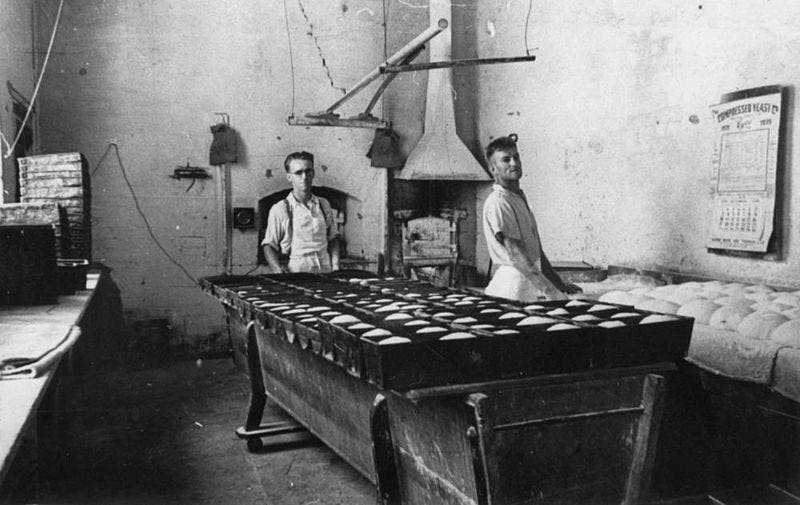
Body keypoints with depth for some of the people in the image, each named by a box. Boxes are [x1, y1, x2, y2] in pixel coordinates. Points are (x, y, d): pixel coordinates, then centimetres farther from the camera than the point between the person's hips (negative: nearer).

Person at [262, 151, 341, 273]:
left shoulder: (323, 205, 12)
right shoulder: (280, 210, 0)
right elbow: (269, 246, 2)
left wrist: (335, 265, 5)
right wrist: (279, 271, -15)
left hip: (325, 270, 3)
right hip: (296, 271, -3)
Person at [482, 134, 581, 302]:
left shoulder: (520, 198, 17)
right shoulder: (497, 203, -12)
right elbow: (516, 256, -19)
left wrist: (561, 285, 16)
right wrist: (548, 291, -23)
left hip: (532, 278, 8)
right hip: (514, 280, -8)